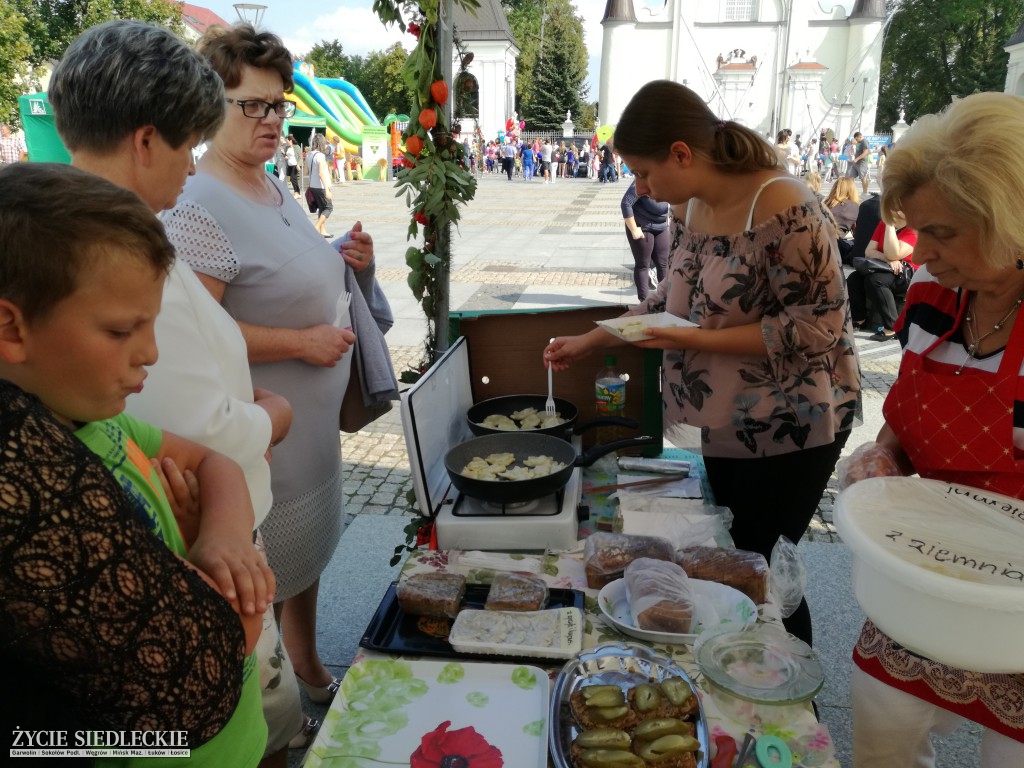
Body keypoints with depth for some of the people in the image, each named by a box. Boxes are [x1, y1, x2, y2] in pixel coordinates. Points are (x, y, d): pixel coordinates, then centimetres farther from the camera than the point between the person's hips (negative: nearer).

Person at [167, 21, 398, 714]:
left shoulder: (275, 189, 9)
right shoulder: (201, 209, -20)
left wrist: (353, 264, 3)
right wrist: (303, 342, -22)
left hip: (316, 416, 9)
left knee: (308, 552, 23)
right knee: (260, 577, 9)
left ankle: (310, 671, 46)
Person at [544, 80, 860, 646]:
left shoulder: (783, 210, -23)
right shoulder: (690, 207, 2)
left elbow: (818, 326, -23)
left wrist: (698, 340, -26)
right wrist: (590, 340, 9)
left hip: (789, 428, -8)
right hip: (726, 425, 8)